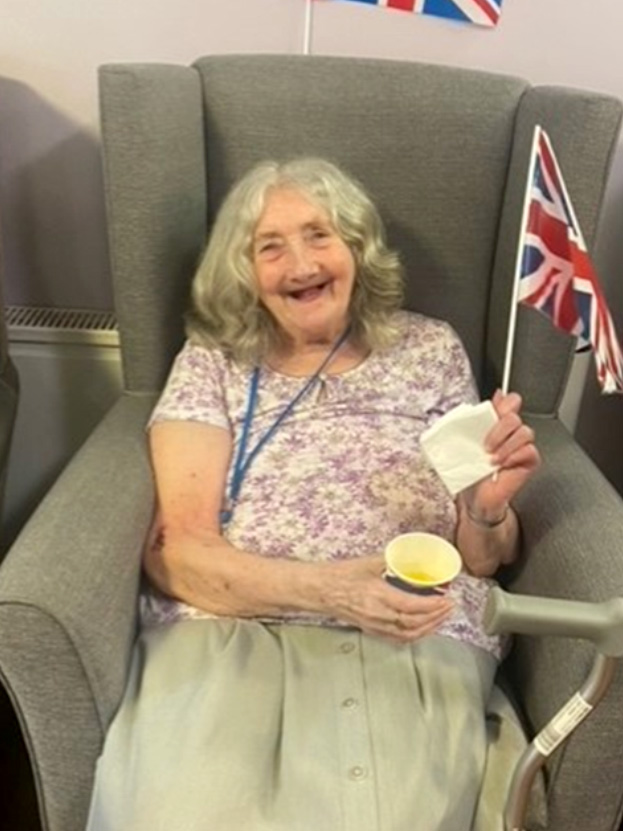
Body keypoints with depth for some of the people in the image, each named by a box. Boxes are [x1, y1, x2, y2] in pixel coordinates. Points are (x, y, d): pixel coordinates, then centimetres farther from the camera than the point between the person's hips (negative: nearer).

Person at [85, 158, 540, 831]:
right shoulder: (212, 361, 8)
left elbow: (486, 558, 12)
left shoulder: (429, 350, 11)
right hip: (223, 634, 0)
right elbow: (173, 552, -2)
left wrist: (489, 507, -12)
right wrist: (332, 588, -17)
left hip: (408, 646, 1)